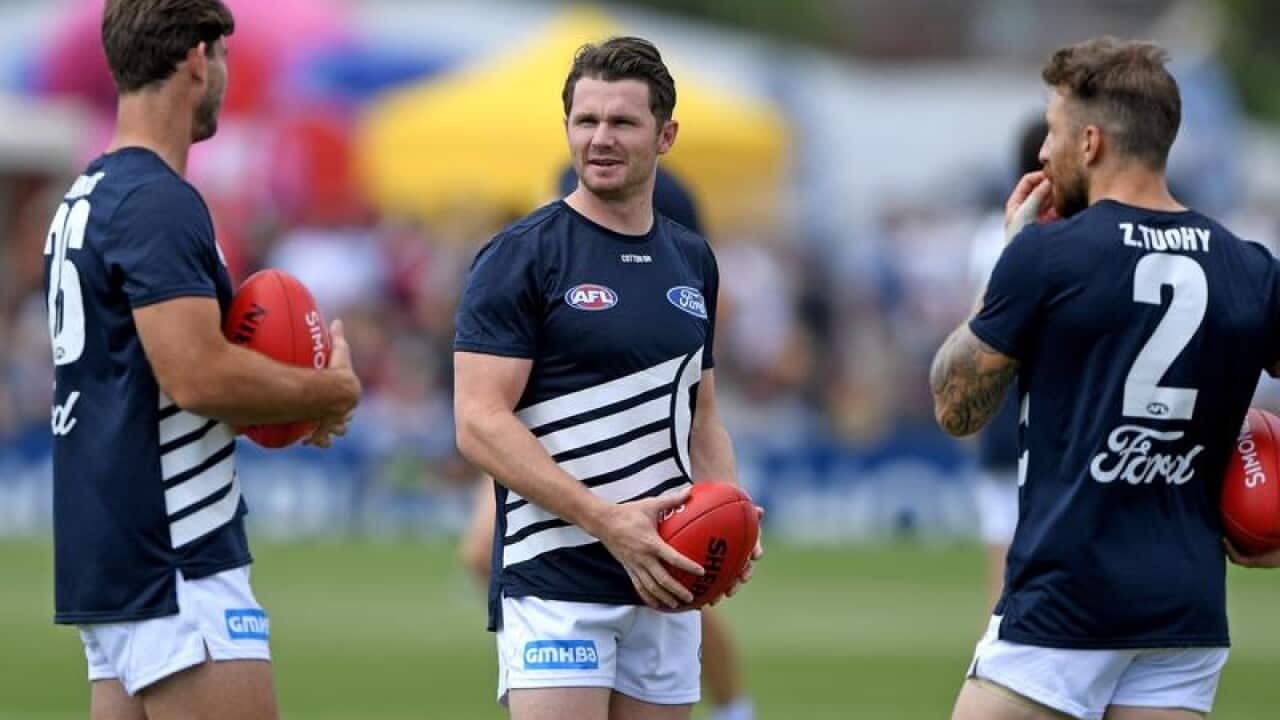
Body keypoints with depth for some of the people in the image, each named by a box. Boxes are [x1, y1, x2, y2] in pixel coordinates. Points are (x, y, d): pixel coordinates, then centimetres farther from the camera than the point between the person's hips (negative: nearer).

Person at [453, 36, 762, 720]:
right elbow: (479, 424, -13)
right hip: (554, 584, -6)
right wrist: (607, 521, -22)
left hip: (664, 583, 6)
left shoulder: (692, 260, 14)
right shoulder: (520, 256, -6)